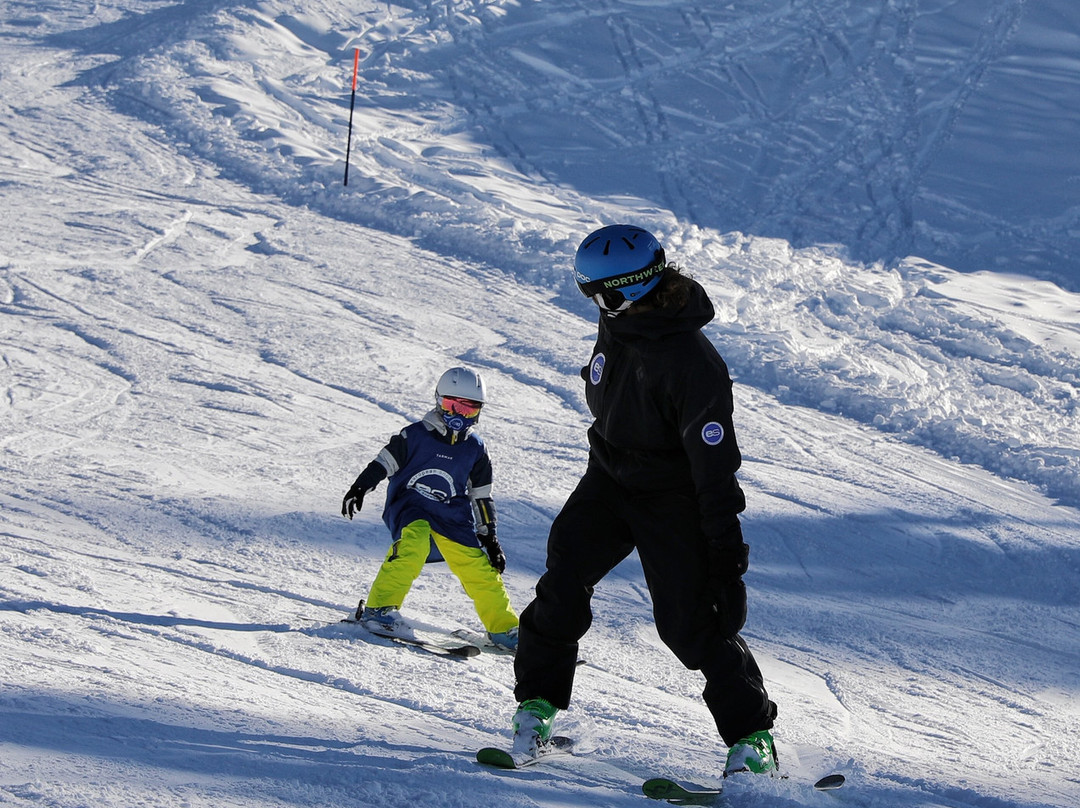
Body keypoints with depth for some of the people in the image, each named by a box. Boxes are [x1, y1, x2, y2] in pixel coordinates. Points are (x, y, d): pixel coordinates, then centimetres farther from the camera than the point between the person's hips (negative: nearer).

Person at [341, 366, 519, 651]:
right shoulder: (416, 436, -2)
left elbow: (481, 497, 16)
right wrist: (359, 489, -11)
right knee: (414, 542, -35)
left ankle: (503, 628, 11)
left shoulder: (475, 449, 10)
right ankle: (379, 607, -30)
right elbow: (383, 463, 2)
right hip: (409, 510, -4)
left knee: (480, 568, -5)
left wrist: (490, 538, 14)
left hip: (452, 518, 4)